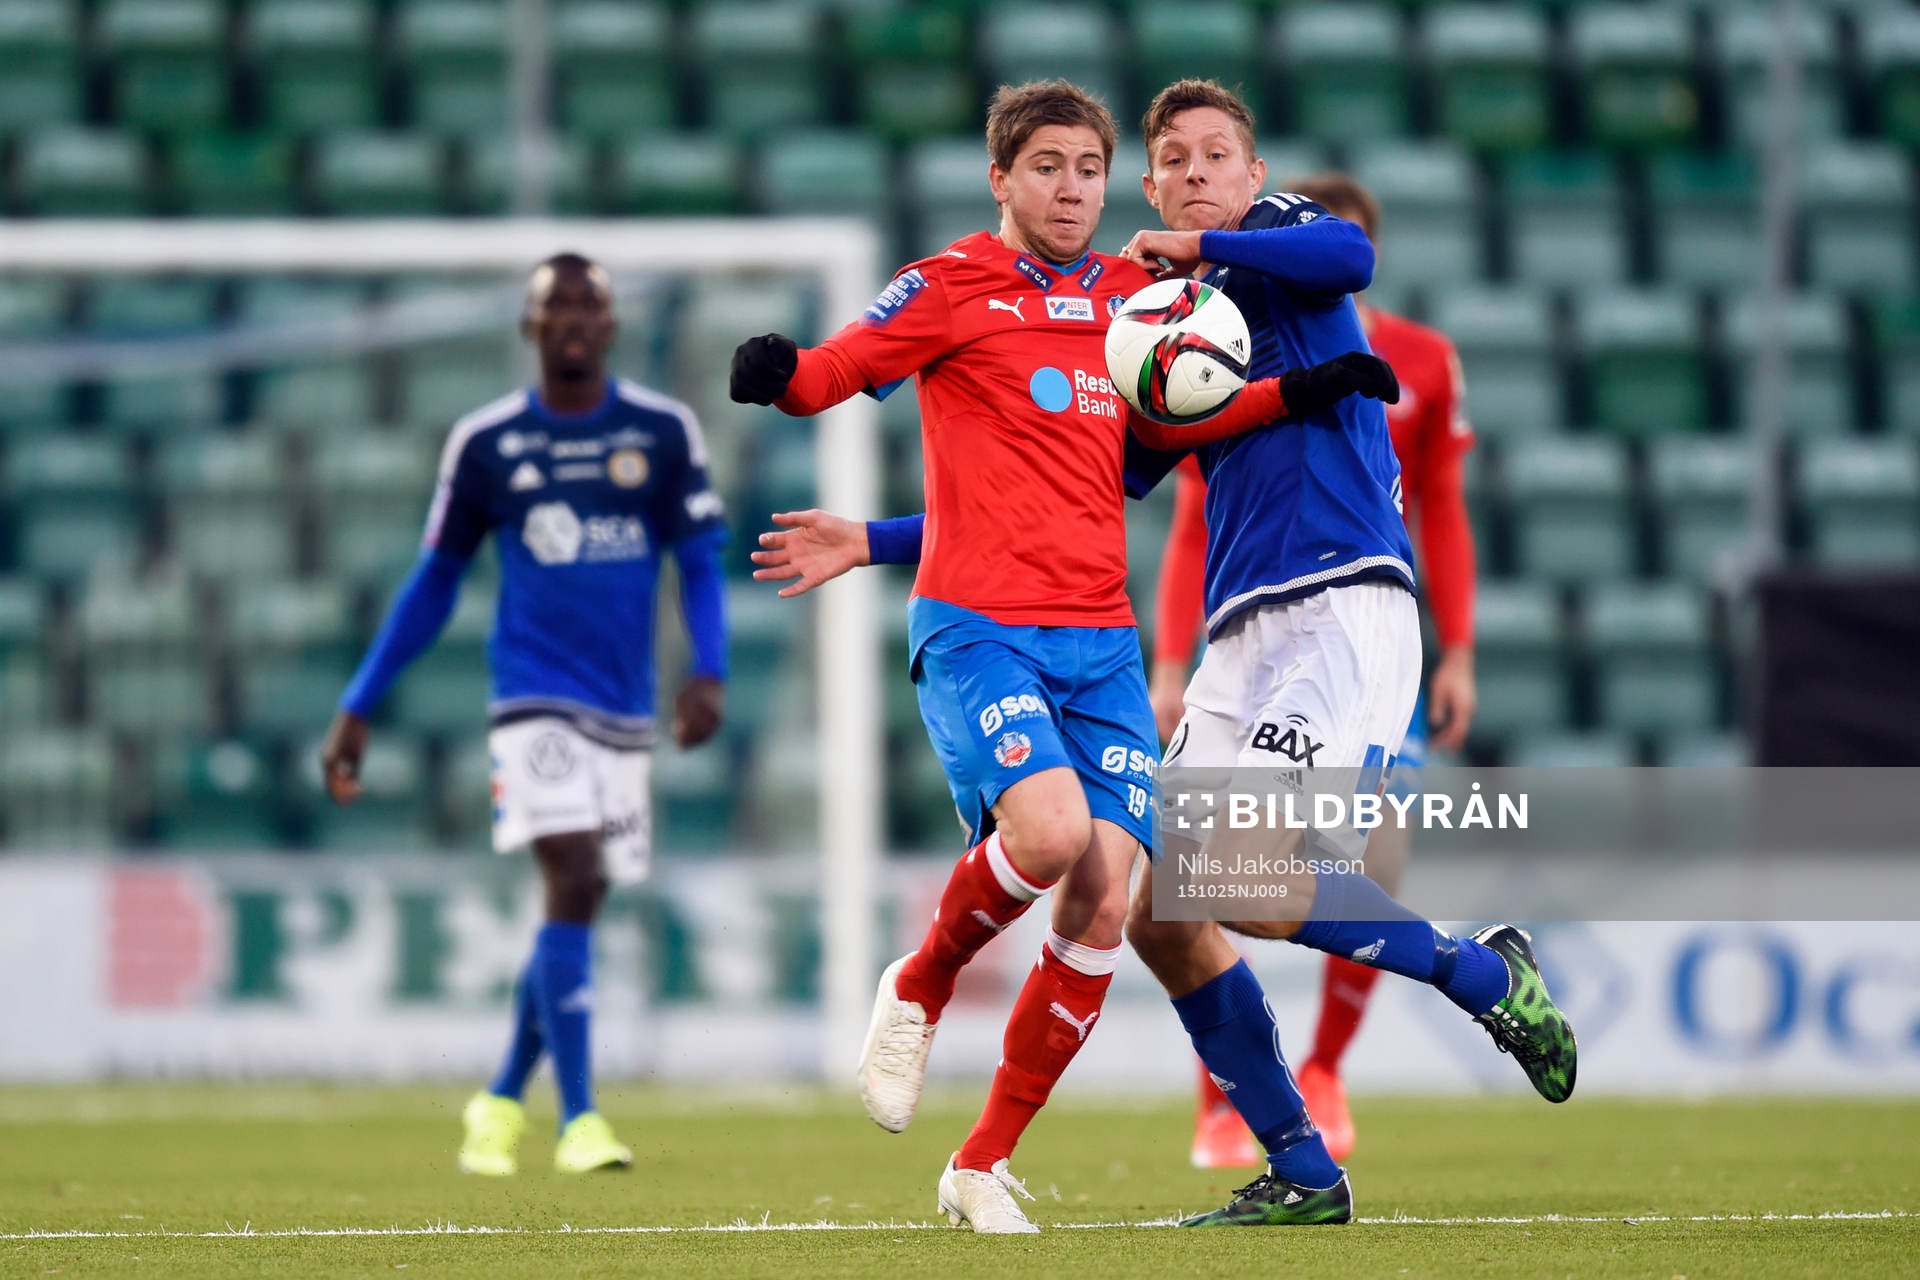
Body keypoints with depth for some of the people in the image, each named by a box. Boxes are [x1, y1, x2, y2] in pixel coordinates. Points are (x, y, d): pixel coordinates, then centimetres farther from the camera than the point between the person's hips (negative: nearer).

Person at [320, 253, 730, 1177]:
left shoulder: (663, 433, 4)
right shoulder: (486, 443, 3)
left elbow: (701, 563, 5)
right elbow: (433, 583, 11)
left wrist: (708, 673, -13)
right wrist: (357, 709, 11)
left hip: (623, 711, 3)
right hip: (535, 700, -3)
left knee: (576, 909, 8)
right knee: (573, 880, -19)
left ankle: (502, 1102, 27)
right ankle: (578, 1120, -20)